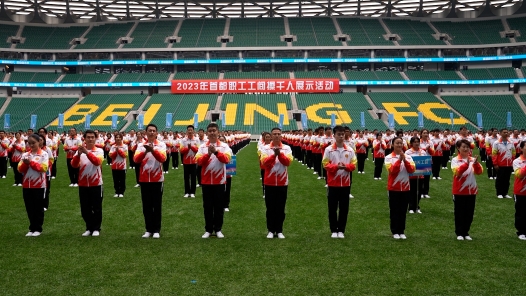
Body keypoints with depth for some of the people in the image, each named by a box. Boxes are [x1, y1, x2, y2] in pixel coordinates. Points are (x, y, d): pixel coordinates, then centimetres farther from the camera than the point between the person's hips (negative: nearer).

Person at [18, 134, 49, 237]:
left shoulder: (44, 154, -4)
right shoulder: (25, 154, 8)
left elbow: (43, 168, -15)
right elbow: (20, 169, 5)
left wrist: (31, 162, -19)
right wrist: (25, 163, -15)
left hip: (39, 185, -4)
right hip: (26, 185, 4)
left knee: (38, 208, 4)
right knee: (29, 208, 9)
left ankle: (38, 229, 12)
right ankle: (32, 228, 19)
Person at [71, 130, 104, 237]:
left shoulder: (99, 151, -3)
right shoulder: (79, 151, 3)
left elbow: (97, 162, -23)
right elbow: (74, 165, -10)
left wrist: (87, 152, -34)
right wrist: (78, 154, -27)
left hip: (96, 184, -2)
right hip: (83, 184, 3)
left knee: (96, 208, 3)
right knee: (85, 208, 8)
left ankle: (96, 229, 15)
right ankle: (89, 228, 22)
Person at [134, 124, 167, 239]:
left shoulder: (161, 145, -2)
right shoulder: (141, 145, 5)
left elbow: (162, 158, -19)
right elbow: (136, 159, -10)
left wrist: (153, 150, -34)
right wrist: (145, 151, -26)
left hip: (157, 179, -2)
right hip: (144, 180, 2)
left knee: (157, 206, 3)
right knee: (146, 206, 7)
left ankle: (156, 230, 11)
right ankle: (148, 229, 17)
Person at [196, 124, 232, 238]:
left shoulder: (224, 146, -1)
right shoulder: (202, 146, 3)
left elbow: (226, 159, -16)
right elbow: (199, 161, -8)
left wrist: (216, 151, -29)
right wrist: (208, 154, -24)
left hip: (219, 181, -1)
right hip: (206, 181, 1)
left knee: (219, 206, 5)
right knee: (207, 206, 7)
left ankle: (218, 229, 17)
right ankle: (208, 230, 16)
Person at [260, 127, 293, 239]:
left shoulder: (287, 148, 1)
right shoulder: (265, 148, 0)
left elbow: (288, 162, -13)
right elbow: (264, 162, -14)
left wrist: (280, 153, -27)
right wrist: (274, 155, -27)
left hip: (282, 182, 1)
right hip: (269, 182, 0)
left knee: (280, 208, 6)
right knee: (270, 207, 5)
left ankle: (279, 231, 16)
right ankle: (271, 230, 15)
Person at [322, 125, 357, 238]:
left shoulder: (350, 150, 3)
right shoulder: (328, 149, -4)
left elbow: (353, 165, 3)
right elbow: (325, 164, -6)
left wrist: (346, 166, -17)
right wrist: (336, 166, -21)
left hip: (345, 183, 2)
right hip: (333, 183, -2)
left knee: (344, 208, 6)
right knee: (332, 208, 4)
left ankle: (341, 230, 18)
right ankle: (333, 230, 16)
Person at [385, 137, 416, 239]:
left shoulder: (408, 157, 4)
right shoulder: (388, 157, -5)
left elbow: (412, 170, -9)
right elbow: (392, 170, -19)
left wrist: (404, 160, -20)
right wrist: (399, 160, -25)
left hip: (405, 187, 3)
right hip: (393, 188, -3)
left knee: (403, 211, 9)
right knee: (394, 210, 4)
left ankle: (402, 231, 18)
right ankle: (395, 232, 12)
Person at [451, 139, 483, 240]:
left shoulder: (473, 160, 3)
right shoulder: (455, 160, -6)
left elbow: (479, 172, -10)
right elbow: (457, 172, -22)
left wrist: (476, 163, -29)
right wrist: (467, 163, -37)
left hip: (471, 190, 3)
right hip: (459, 191, -3)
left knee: (469, 213, 9)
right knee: (459, 213, 3)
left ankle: (466, 232, 22)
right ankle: (459, 233, 14)